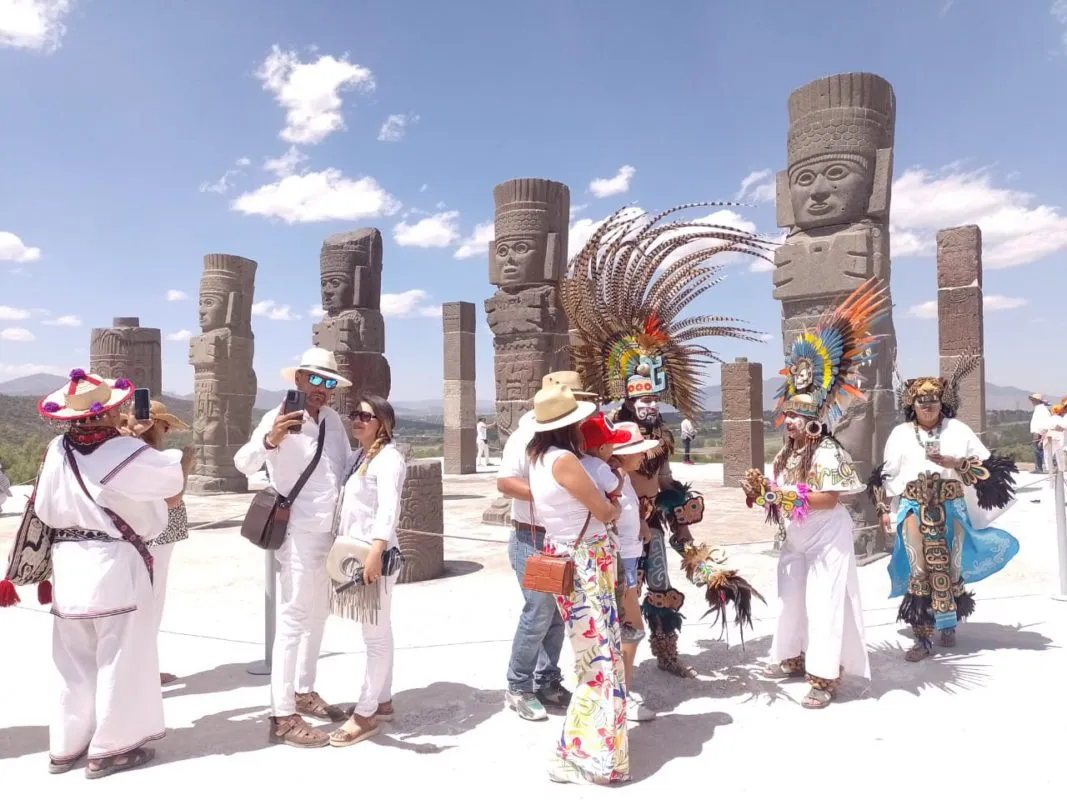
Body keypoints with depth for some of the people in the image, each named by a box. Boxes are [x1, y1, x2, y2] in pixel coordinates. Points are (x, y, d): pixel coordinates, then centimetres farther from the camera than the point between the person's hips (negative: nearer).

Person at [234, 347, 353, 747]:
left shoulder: (333, 420, 7)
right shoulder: (279, 418, -13)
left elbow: (347, 467, 14)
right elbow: (243, 463, -26)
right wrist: (269, 440, -45)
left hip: (331, 534, 8)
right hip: (299, 536, -8)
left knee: (317, 616, 18)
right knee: (294, 620, -5)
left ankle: (305, 692, 33)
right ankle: (282, 717, 4)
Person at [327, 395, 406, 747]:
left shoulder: (389, 458, -11)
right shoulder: (357, 457, 16)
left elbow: (389, 508, -24)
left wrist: (376, 550, -34)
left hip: (376, 555, -9)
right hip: (354, 553, 9)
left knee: (375, 636, -1)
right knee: (379, 633, 16)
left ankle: (365, 714, 6)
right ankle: (383, 701, 25)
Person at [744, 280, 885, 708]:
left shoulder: (828, 452, -19)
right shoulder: (786, 453, 6)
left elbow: (830, 499, -25)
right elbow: (780, 495, 9)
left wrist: (790, 496, -29)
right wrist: (760, 489, -10)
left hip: (827, 539, -9)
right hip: (796, 540, 9)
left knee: (823, 603, -6)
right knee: (791, 598, 16)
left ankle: (825, 676, 2)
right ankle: (793, 657, 32)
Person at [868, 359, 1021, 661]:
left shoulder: (957, 430, 2)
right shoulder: (901, 433, 5)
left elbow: (986, 465, -1)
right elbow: (887, 475, 8)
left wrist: (954, 463, -16)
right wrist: (885, 509, 4)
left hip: (951, 508, 0)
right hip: (914, 508, 0)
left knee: (950, 568, 9)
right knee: (919, 571, -2)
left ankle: (948, 625, 30)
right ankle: (923, 636, 4)